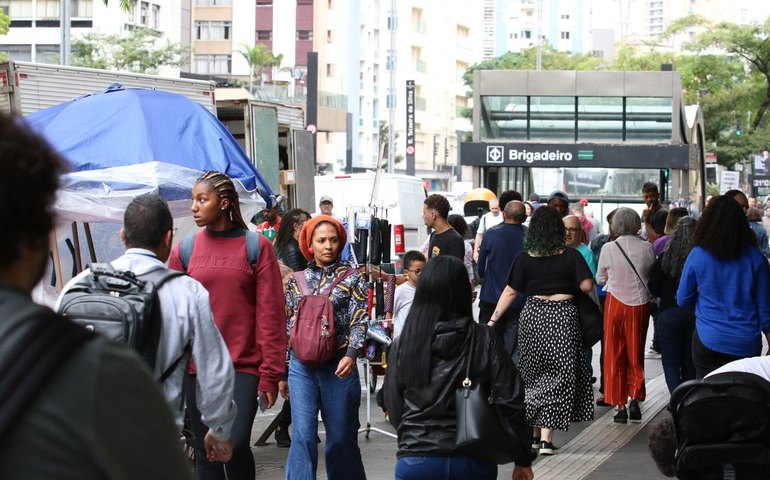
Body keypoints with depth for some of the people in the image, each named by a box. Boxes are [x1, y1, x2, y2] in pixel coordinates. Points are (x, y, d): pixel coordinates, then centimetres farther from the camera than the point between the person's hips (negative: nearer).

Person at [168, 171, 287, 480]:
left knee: (236, 442, -14)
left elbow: (270, 315, -2)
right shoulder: (185, 249, 6)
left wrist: (270, 373, -6)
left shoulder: (257, 246, 0)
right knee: (206, 451, 5)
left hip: (244, 366, -3)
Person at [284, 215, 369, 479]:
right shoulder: (297, 281, 9)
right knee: (303, 436, -7)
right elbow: (287, 324, 13)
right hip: (301, 366, 1)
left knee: (342, 436, 6)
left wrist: (351, 355, -20)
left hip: (338, 366, -1)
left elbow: (359, 320, -5)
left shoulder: (352, 278, 3)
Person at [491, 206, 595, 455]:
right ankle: (547, 437, -5)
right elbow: (587, 285, -8)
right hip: (562, 316, -2)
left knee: (533, 374, 15)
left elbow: (510, 292, -1)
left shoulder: (525, 257, 0)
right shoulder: (570, 255, -4)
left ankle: (534, 432, 20)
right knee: (558, 374, 2)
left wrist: (493, 319, 5)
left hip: (532, 316, 2)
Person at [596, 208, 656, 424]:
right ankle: (635, 399, 4)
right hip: (640, 304, 1)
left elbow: (599, 279, 4)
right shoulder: (647, 248, -6)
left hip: (615, 302, -1)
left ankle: (620, 406, 6)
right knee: (636, 354, 14)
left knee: (615, 355, 7)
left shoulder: (608, 248, -8)